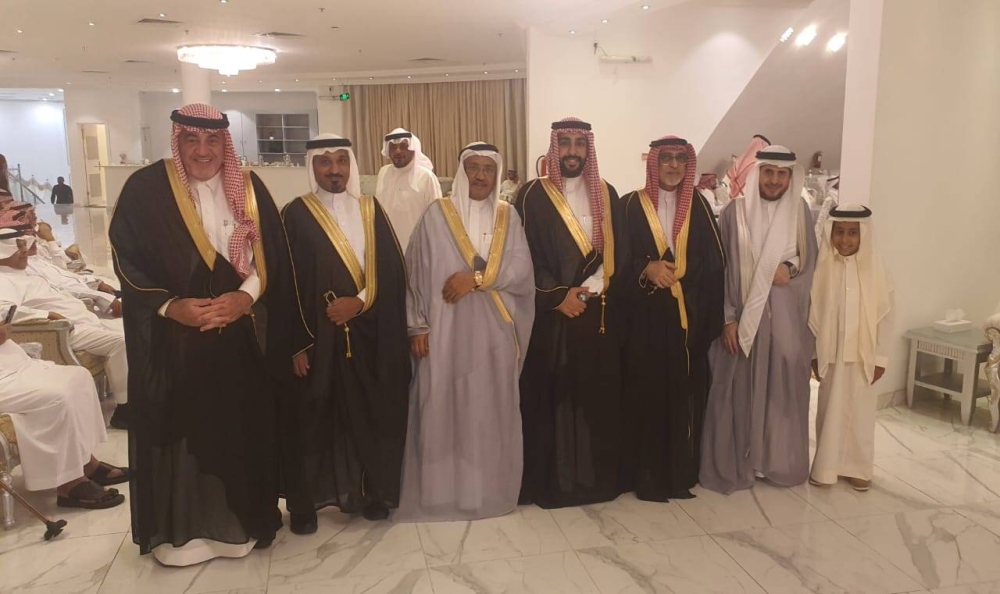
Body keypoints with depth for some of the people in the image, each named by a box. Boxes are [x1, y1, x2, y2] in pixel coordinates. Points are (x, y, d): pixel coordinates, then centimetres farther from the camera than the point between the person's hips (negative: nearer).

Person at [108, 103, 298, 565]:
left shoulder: (249, 188, 4)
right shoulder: (146, 189, -4)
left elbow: (272, 254, 2)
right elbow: (127, 259, -5)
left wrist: (245, 296, -13)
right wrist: (171, 305, -17)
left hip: (241, 335, 3)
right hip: (172, 337, -2)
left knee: (239, 425, 10)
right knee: (180, 427, 5)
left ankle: (237, 521, 27)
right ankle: (179, 528, 23)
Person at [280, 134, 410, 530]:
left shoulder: (372, 210, 8)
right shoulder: (297, 214, -1)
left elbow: (393, 270, 2)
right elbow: (287, 282, -6)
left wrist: (360, 301, -13)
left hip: (370, 334, 3)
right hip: (316, 336, -3)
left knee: (370, 415, 8)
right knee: (312, 419, 4)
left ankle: (371, 492, 24)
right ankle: (304, 502, 19)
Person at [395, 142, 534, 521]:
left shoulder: (508, 216, 8)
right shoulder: (437, 215, 1)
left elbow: (521, 271, -3)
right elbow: (417, 272, -2)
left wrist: (476, 277, -15)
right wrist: (418, 325, -7)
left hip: (494, 331, 2)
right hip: (446, 329, -2)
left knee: (492, 408, 7)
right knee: (441, 406, 0)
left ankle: (490, 489, 21)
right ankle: (440, 491, 13)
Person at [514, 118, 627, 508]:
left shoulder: (606, 194, 10)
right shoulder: (534, 195, 0)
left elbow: (618, 253, 8)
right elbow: (525, 256, -5)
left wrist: (589, 288, -7)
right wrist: (558, 296, -12)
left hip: (599, 312, 3)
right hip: (551, 313, -3)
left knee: (598, 395, 6)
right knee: (552, 395, 0)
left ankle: (597, 477, 20)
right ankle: (552, 479, 12)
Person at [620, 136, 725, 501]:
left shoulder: (699, 205, 10)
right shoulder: (632, 205, 2)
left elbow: (714, 261, 7)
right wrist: (646, 268, -20)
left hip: (690, 316, 3)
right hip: (646, 317, -3)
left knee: (686, 394, 5)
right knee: (646, 393, -1)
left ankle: (681, 473, 19)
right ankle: (646, 477, 11)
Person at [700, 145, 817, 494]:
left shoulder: (800, 212, 5)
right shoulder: (734, 212, -2)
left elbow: (811, 259, 11)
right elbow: (720, 268, -4)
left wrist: (790, 269, -13)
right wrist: (727, 318, -10)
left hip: (786, 320, 2)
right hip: (741, 318, -2)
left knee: (782, 388, 9)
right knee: (736, 390, 2)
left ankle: (778, 461, 26)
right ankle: (732, 464, 16)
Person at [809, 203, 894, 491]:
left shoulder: (875, 268, -6)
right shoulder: (823, 267, -5)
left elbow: (886, 315, -3)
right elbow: (813, 312, -1)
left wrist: (881, 357, -4)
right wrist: (814, 353, -1)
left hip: (864, 355, 0)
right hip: (830, 353, 0)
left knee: (860, 411, 9)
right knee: (830, 410, 8)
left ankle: (857, 467, 24)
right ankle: (826, 466, 20)